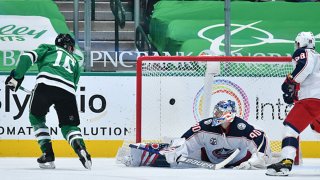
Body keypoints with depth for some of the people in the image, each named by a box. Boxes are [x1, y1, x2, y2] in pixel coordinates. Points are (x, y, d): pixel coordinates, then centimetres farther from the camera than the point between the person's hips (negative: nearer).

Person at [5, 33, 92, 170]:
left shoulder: (48, 49, 28)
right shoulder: (74, 62, 37)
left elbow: (28, 57, 10)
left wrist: (17, 76, 13)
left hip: (46, 83, -2)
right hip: (68, 90, 2)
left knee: (36, 117, 21)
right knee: (69, 125, 14)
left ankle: (48, 154, 9)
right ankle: (80, 147, -18)